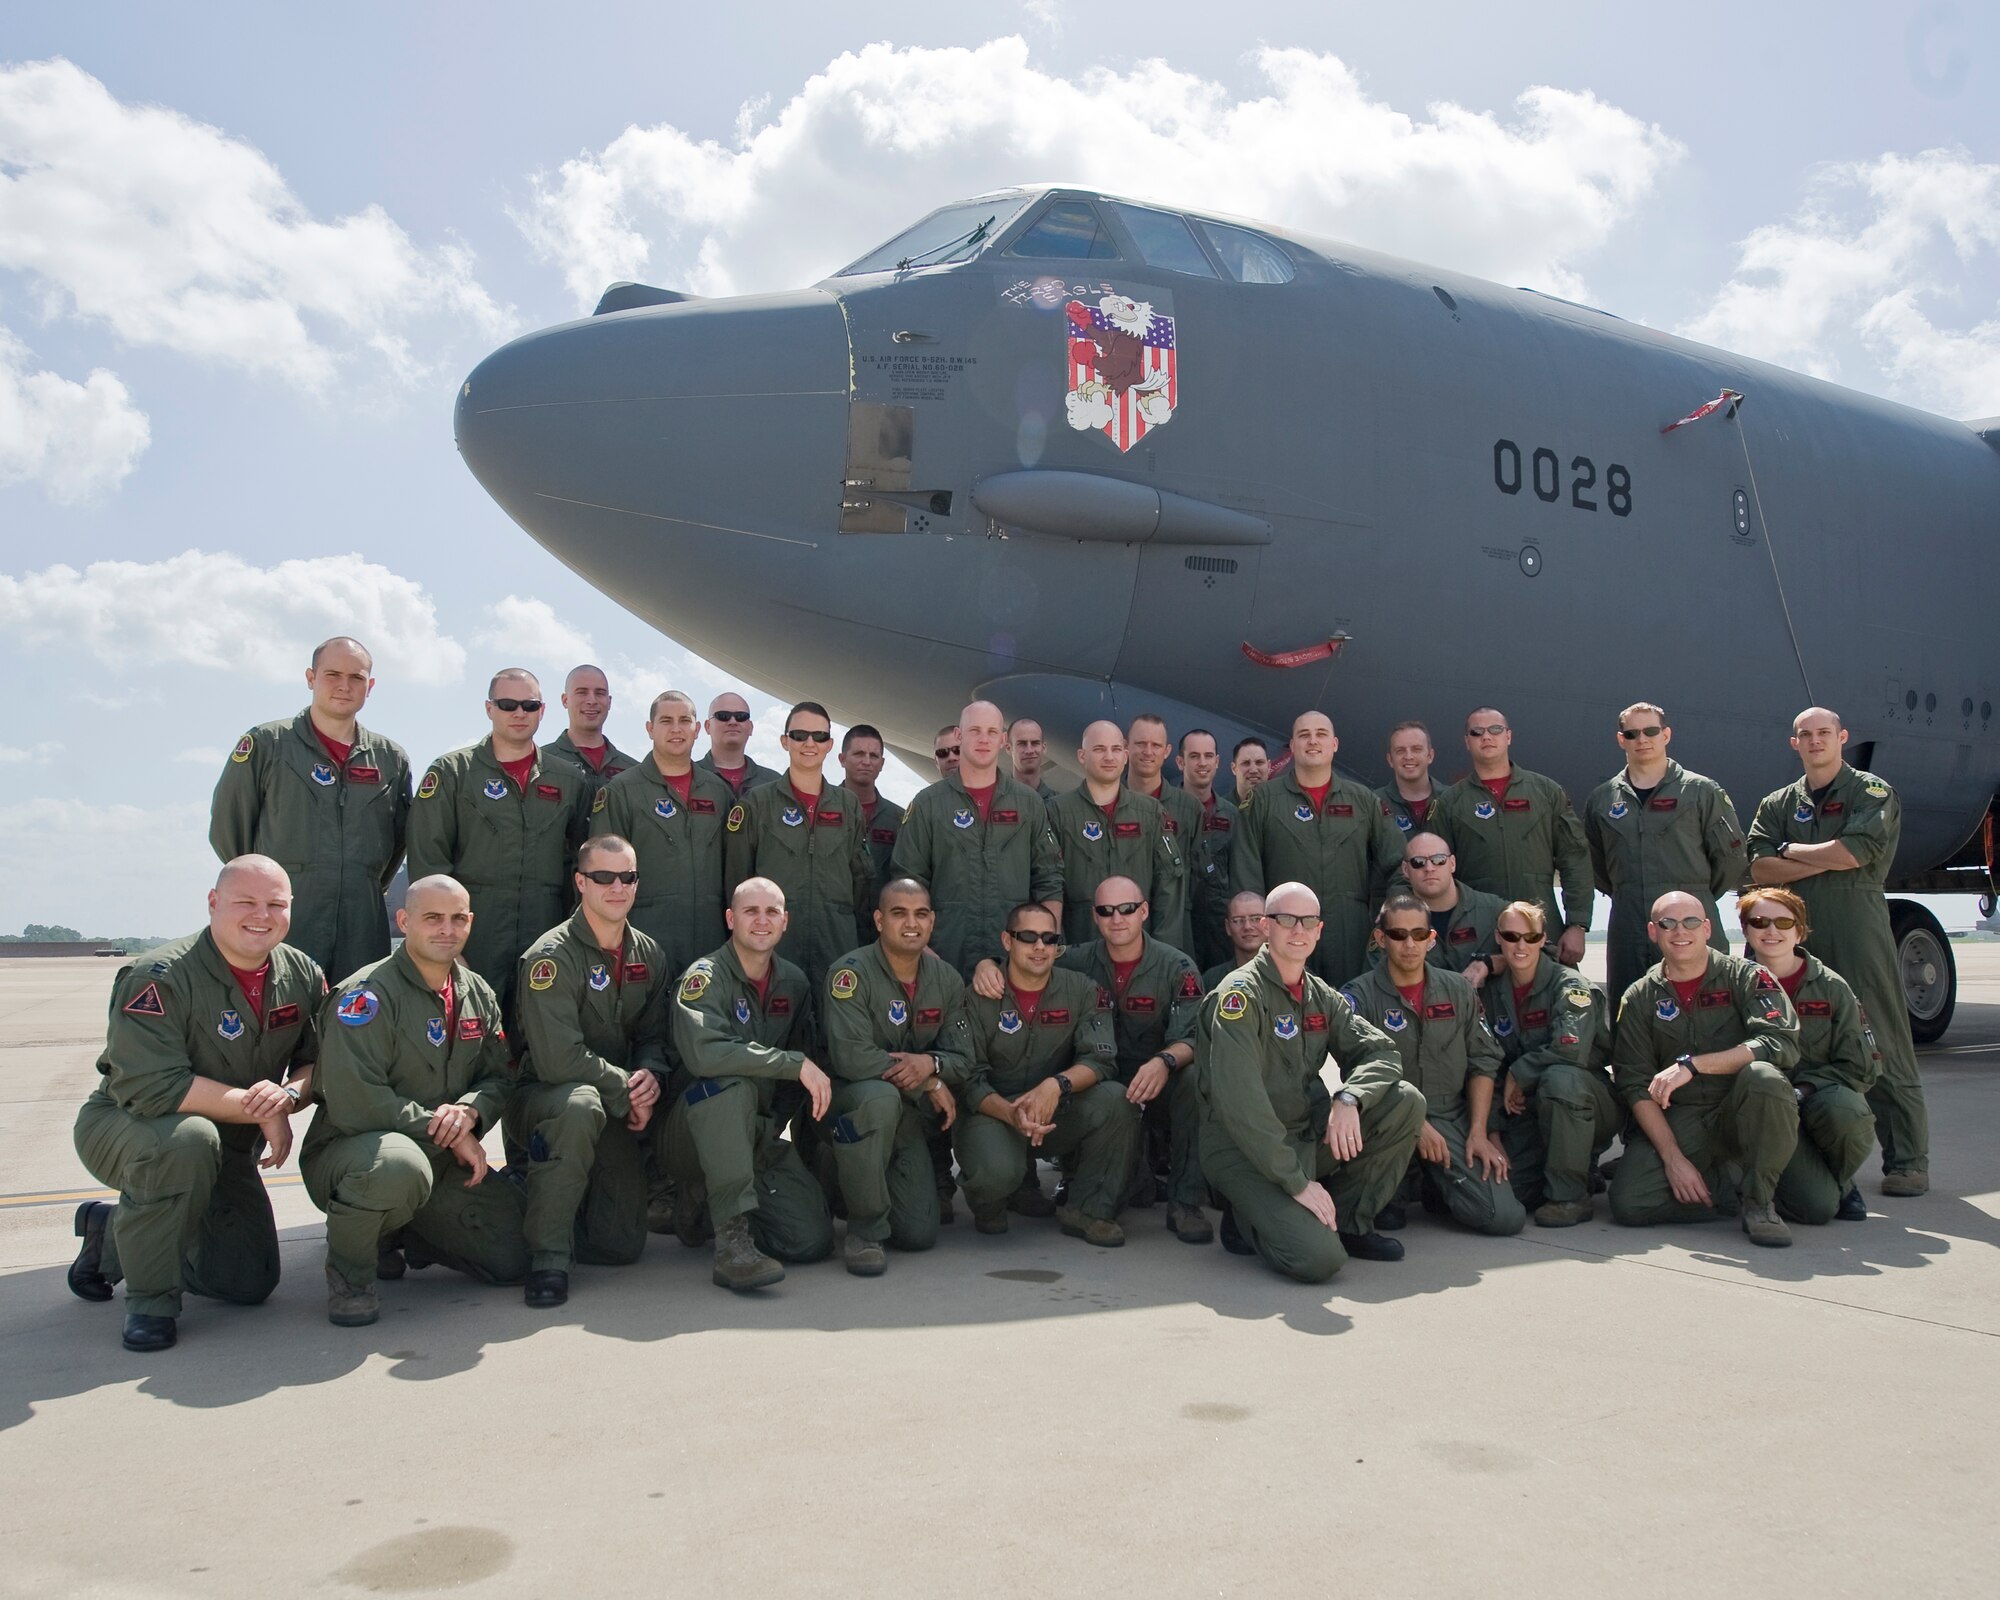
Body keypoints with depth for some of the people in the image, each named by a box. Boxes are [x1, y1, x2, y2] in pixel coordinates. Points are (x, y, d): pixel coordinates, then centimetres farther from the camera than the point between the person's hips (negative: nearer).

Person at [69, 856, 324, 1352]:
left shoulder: (302, 974, -6)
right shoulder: (159, 978, -25)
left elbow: (321, 1063, -2)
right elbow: (152, 1088, -32)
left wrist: (290, 1093, -26)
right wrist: (260, 1110, -28)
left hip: (226, 1149, 6)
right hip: (122, 1126, -6)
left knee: (251, 1285, 5)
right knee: (189, 1137, -40)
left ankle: (111, 1232, 28)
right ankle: (149, 1297, -18)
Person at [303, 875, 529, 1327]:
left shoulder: (478, 994, 7)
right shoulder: (368, 995, -16)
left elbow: (497, 1078, 8)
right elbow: (353, 1103, -23)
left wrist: (469, 1111, -17)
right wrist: (446, 1131, -20)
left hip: (443, 1162, 7)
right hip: (348, 1150, -6)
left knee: (512, 1260, -4)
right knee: (398, 1165, -42)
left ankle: (398, 1235, 22)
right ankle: (348, 1271, -10)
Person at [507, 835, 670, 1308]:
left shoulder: (648, 955, 5)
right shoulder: (551, 958, -16)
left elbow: (654, 1036, 10)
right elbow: (559, 1060, -24)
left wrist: (651, 1075, -12)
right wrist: (626, 1091, -18)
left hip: (618, 1114, 6)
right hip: (542, 1097, -5)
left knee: (622, 1246, -4)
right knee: (580, 1104, -42)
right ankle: (547, 1253, -26)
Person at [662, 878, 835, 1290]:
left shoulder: (793, 982, 6)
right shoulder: (705, 976, -13)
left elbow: (807, 1050, 18)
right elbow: (703, 1052, -32)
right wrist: (797, 1064, -30)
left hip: (760, 1132, 5)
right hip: (696, 1129, -5)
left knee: (813, 1240, -10)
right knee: (731, 1085, -38)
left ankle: (708, 1204, 15)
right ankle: (731, 1238, -34)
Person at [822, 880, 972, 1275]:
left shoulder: (946, 980, 3)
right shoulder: (852, 973, -16)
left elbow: (963, 1060, 1)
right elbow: (849, 1057, -26)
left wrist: (931, 1063, -24)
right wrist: (929, 1084, -19)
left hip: (908, 1115, 6)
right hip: (848, 1097, -5)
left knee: (921, 1235, -3)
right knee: (880, 1097, -41)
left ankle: (849, 1181, 30)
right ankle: (864, 1231, -23)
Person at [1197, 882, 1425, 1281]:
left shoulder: (1322, 996, 11)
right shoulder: (1241, 993, -14)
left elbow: (1380, 1053, 3)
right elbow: (1239, 1102, -22)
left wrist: (1348, 1098, -19)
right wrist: (1297, 1181, -24)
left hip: (1309, 1137, 7)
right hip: (1243, 1151, -7)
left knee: (1405, 1101, -9)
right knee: (1318, 1258, -26)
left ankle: (1349, 1221, 4)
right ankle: (1247, 1220, 5)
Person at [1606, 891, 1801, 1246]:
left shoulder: (1746, 977, -1)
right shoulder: (1639, 999, 5)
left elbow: (1780, 1044, -18)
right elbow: (1636, 1086, 0)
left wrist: (1691, 1064, -24)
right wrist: (1672, 1157, -12)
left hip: (1740, 1112, -1)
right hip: (1677, 1121, 2)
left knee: (1763, 1075, -35)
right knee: (1627, 1203, -23)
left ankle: (1759, 1203, -14)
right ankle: (1720, 1188, 8)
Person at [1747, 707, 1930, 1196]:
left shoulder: (1873, 793, 5)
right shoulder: (1778, 805, 16)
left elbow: (1853, 851, -11)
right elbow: (1759, 868, 2)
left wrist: (1791, 852, 1)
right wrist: (1826, 860, -7)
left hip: (1859, 932, -4)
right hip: (1798, 933, 4)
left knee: (1883, 1050, -3)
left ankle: (1907, 1161, 2)